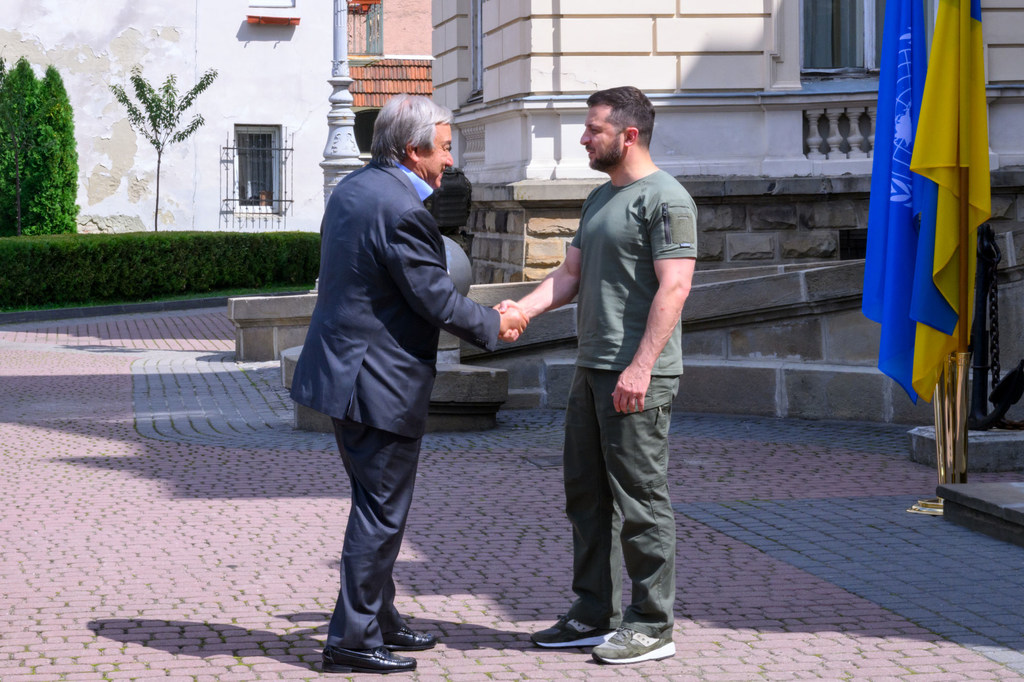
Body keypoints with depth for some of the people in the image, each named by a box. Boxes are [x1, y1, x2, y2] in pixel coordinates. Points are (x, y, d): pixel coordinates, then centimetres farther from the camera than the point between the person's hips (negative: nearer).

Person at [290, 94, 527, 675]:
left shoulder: (353, 189, 10)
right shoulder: (401, 210, -21)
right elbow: (436, 299, -19)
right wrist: (495, 326, -2)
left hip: (344, 368, 10)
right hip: (382, 385, -10)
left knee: (378, 506, 20)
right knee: (381, 513, -1)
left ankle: (379, 619, 30)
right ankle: (352, 639, 4)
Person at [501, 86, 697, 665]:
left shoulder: (665, 199, -10)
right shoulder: (600, 199, 19)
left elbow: (674, 288, -17)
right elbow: (571, 275, 19)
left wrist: (640, 367, -23)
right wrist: (523, 309, 1)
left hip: (638, 377, -9)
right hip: (592, 371, 9)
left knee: (640, 499, -5)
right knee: (587, 495, 12)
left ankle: (653, 625, 2)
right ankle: (595, 615, 21)